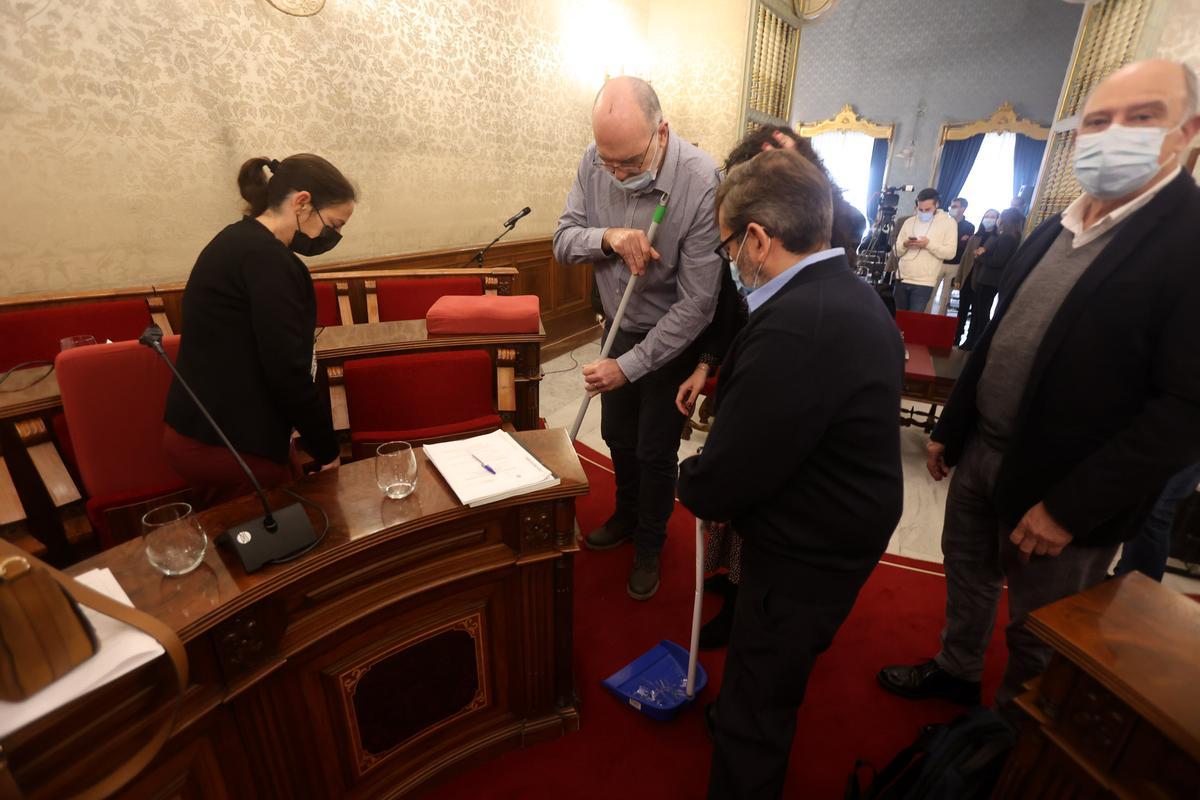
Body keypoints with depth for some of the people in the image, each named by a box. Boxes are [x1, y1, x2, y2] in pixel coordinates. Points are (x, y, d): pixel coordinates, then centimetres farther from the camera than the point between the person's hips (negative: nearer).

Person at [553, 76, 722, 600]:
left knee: (656, 450, 8)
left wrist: (629, 366, -27)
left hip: (672, 337, -5)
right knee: (617, 436, 19)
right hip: (620, 327, 5)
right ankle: (627, 516, 47)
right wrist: (607, 236, -29)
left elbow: (697, 302, -28)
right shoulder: (596, 163, -13)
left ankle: (649, 545, 35)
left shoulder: (702, 183, -29)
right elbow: (563, 242, -7)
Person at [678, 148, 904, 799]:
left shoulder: (794, 325, -33)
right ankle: (737, 718, 59)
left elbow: (724, 478, -28)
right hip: (843, 532, 10)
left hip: (805, 556, -10)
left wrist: (694, 484, -8)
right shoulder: (853, 293, 2)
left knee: (756, 713, 13)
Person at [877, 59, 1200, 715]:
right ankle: (955, 671, 48)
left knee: (1038, 633, 15)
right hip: (982, 451, 7)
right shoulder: (1053, 231, 7)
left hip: (1064, 488, -6)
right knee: (966, 572, 23)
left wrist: (1071, 506, -21)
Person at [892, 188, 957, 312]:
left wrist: (929, 244, -20)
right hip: (902, 279, 4)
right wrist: (905, 245, -13)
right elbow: (897, 251, 9)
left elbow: (950, 253, -8)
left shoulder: (948, 222, 0)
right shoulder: (909, 221, 11)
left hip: (923, 283, -4)